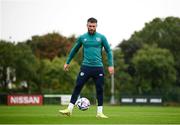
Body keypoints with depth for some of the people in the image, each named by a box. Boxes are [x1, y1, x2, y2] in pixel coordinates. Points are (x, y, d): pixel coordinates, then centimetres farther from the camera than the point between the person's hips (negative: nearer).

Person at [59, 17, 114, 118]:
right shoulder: (82, 38, 6)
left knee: (100, 90, 2)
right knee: (77, 87, -6)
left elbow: (109, 51, 8)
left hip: (98, 67, 0)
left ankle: (100, 112, 11)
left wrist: (111, 65, -1)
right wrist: (67, 62, 21)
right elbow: (74, 50, 19)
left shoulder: (101, 37, 2)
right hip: (86, 67, 0)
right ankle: (69, 109, -5)